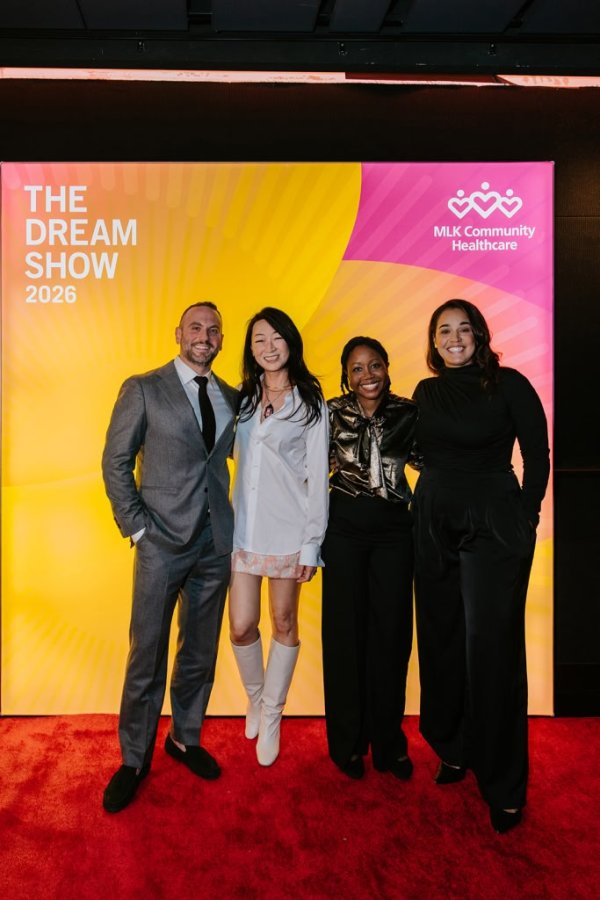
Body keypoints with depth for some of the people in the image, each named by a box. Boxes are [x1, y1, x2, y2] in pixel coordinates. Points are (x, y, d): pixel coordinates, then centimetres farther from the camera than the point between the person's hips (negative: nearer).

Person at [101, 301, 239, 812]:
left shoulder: (231, 398, 10)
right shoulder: (143, 389, -1)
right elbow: (116, 461, -2)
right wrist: (136, 527, -7)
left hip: (217, 541, 4)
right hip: (163, 540, -4)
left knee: (201, 651, 14)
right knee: (147, 655, 4)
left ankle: (186, 738, 34)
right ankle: (134, 759, 22)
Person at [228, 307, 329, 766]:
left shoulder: (310, 404, -1)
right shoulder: (242, 399, 10)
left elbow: (317, 476, -4)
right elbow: (235, 453, 13)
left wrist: (312, 542, -9)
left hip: (288, 530, -3)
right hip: (244, 527, 3)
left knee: (284, 624, 8)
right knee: (241, 626, 3)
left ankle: (271, 715, 27)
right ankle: (255, 697, 32)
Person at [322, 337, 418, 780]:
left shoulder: (408, 413, -1)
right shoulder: (332, 412, -2)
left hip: (394, 527, 1)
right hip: (344, 527, -1)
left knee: (391, 631, 6)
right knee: (346, 630, 6)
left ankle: (388, 741, 23)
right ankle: (348, 741, 23)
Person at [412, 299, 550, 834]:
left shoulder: (508, 384, -4)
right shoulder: (427, 393, 10)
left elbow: (537, 457, -3)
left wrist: (525, 520, -6)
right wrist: (436, 501, 8)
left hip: (493, 527, -5)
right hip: (434, 524, 5)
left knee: (490, 649, -4)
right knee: (441, 643, 12)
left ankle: (503, 786, 10)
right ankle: (453, 749, 31)